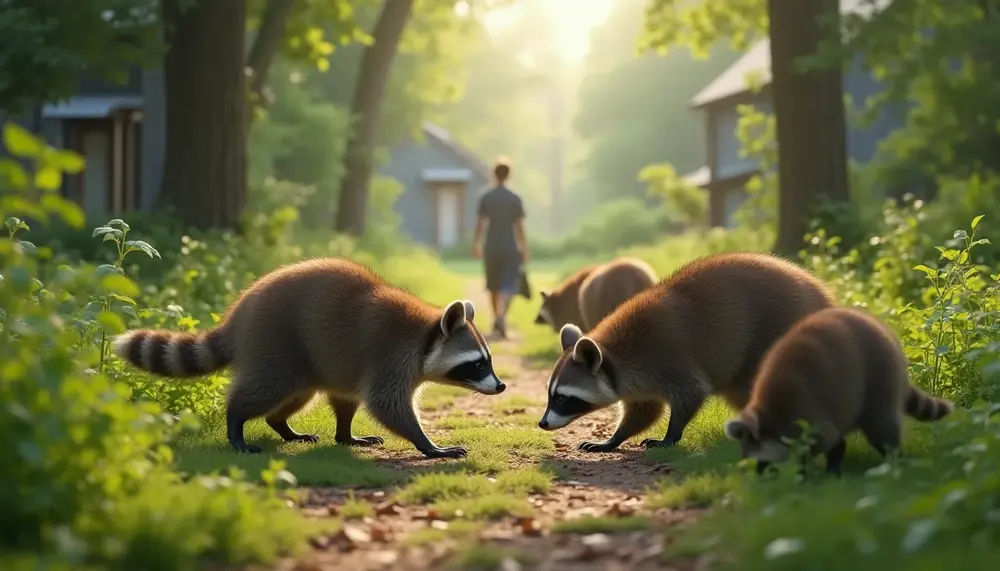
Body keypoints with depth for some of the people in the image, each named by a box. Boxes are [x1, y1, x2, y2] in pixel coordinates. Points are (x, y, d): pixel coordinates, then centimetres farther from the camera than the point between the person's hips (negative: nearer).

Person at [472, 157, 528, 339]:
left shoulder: (486, 198, 0)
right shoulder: (515, 199, -3)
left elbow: (480, 224, -4)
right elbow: (519, 226, -4)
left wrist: (476, 244, 4)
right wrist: (523, 248, 4)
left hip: (491, 247, 2)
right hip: (510, 247, -2)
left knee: (493, 285, 17)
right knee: (507, 285, -6)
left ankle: (497, 318, 28)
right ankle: (501, 316, -28)